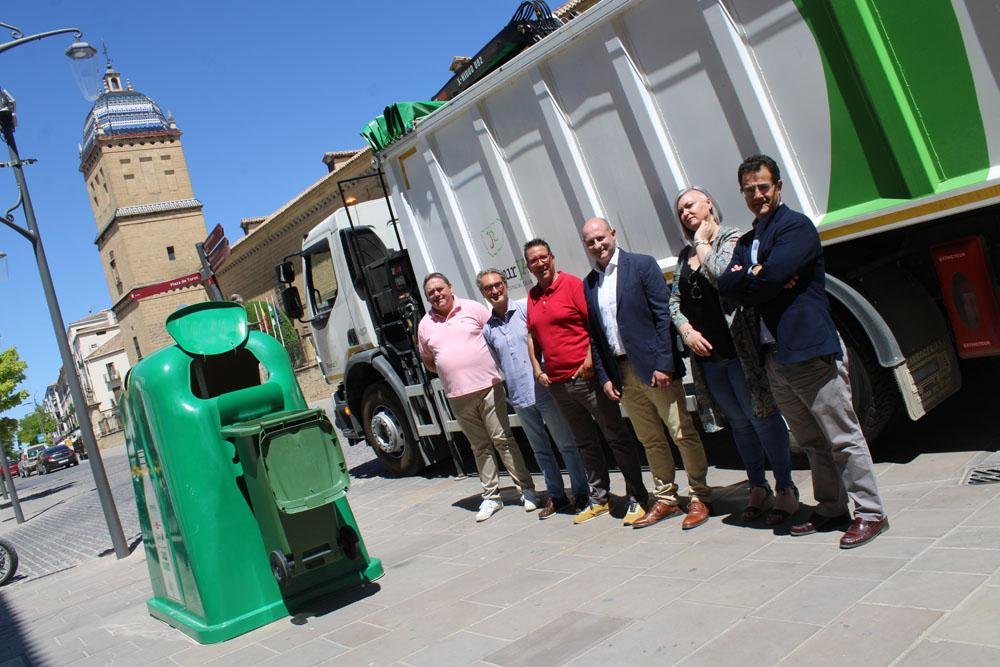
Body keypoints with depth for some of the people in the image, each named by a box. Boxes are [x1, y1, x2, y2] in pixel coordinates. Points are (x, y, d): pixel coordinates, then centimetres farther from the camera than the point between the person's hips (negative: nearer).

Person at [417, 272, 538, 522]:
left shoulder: (473, 309, 1)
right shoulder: (425, 325, 9)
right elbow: (427, 360, 19)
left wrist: (495, 364, -3)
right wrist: (450, 372, 5)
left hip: (488, 387, -3)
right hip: (457, 396, 3)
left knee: (503, 439, -2)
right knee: (480, 446, 10)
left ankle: (527, 490, 7)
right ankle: (491, 497, 16)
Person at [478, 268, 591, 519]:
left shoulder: (526, 308, -4)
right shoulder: (487, 329, 10)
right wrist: (510, 386, 13)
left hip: (544, 390, -4)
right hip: (519, 397, 4)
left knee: (567, 444, 3)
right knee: (541, 450, 13)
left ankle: (581, 492, 14)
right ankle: (556, 496, 23)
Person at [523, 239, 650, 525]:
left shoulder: (573, 284, -6)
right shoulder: (532, 296, 12)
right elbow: (532, 335, 20)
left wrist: (589, 362, -17)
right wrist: (537, 369, 10)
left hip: (586, 377, -6)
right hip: (558, 383, 6)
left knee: (617, 437, 0)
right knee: (586, 443, 15)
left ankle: (637, 497, 7)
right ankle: (599, 499, 24)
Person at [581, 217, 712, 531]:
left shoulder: (642, 265, -4)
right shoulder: (588, 284, 11)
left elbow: (663, 315, -10)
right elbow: (594, 335, 13)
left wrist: (664, 364, -15)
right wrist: (604, 376, 6)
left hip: (655, 367, -5)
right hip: (622, 372, 5)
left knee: (683, 432, 0)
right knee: (650, 440, 13)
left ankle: (700, 497, 13)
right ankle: (666, 499, 23)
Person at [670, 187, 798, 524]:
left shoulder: (731, 238, -3)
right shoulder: (685, 254, 15)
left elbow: (721, 274, -22)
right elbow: (674, 301, 14)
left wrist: (702, 242, -8)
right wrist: (686, 330, -3)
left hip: (739, 349, -6)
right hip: (706, 354, 6)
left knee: (761, 416, -2)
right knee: (739, 422, 15)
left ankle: (785, 489, 9)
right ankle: (757, 487, 26)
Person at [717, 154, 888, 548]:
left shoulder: (797, 227, -5)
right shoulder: (746, 241, 18)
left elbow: (770, 277, -20)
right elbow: (726, 285, 3)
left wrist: (747, 279, -1)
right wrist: (763, 279, -11)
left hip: (812, 350, -8)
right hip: (774, 356, 8)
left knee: (843, 437, -2)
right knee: (811, 441, 14)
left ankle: (870, 513, 5)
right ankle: (832, 509, 23)